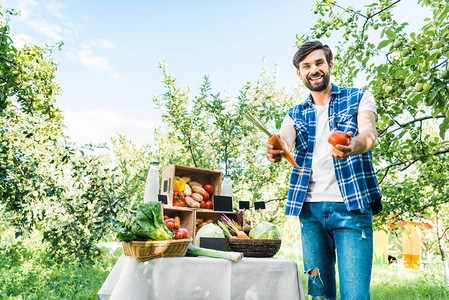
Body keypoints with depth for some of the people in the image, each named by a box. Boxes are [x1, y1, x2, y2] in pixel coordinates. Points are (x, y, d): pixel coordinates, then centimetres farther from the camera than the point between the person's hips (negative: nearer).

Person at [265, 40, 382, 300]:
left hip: (351, 207, -3)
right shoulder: (296, 115, 15)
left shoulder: (359, 98, 7)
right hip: (310, 209, 3)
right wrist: (275, 152, -30)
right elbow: (284, 142, -5)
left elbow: (369, 134, -12)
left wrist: (352, 146, -36)